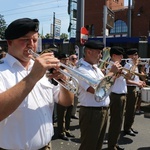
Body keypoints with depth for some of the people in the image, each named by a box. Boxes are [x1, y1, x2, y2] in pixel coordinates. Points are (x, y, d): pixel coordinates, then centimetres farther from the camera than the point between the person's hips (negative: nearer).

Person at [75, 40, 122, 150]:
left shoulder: (95, 67, 11)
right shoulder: (81, 70, -19)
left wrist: (115, 75, 1)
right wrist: (111, 72, -21)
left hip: (104, 111, 9)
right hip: (91, 113, -9)